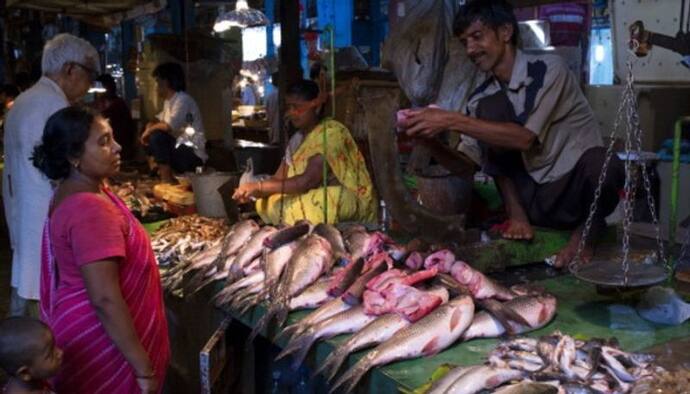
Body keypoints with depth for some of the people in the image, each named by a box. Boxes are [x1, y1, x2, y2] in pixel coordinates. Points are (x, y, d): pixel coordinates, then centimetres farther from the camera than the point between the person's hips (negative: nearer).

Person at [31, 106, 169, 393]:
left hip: (87, 329, 9)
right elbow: (105, 299, -30)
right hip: (104, 341, -9)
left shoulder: (73, 192, 4)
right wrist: (143, 368, -25)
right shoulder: (90, 210, -28)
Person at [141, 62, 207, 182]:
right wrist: (149, 127, -4)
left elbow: (169, 126, -30)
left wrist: (150, 129, -12)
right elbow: (159, 122, 19)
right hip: (179, 147, 10)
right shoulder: (168, 101, 12)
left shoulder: (182, 100, -17)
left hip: (194, 155, -10)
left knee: (157, 136, -25)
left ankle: (167, 179, -15)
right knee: (147, 139, 11)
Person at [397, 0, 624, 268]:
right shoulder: (482, 98, 2)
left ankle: (584, 233, -5)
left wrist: (452, 121, -29)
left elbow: (525, 138, -26)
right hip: (534, 200, 3)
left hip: (576, 195, -3)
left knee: (602, 163, -38)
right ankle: (516, 214, -9)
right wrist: (431, 137, -17)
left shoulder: (548, 69, -14)